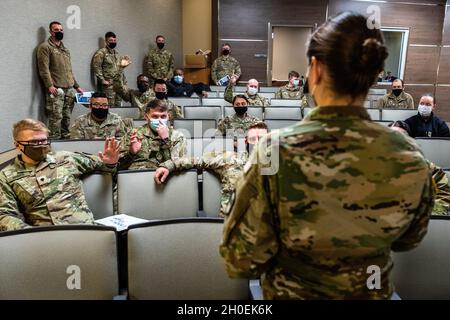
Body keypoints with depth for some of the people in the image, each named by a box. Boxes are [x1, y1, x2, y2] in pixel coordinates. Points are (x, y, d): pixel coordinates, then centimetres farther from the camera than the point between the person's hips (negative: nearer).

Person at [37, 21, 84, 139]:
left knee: (67, 117, 8)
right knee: (56, 117, -9)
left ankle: (66, 138, 16)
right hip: (56, 89, -7)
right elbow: (44, 69, -10)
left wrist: (76, 86, 20)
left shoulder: (65, 48, 22)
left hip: (69, 89, 7)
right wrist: (50, 85, -20)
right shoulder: (45, 47, -1)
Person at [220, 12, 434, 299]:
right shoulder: (410, 158, -19)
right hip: (374, 291, 2)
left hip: (293, 293, -1)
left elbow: (242, 261, -22)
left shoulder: (275, 152, -30)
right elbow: (408, 240, -1)